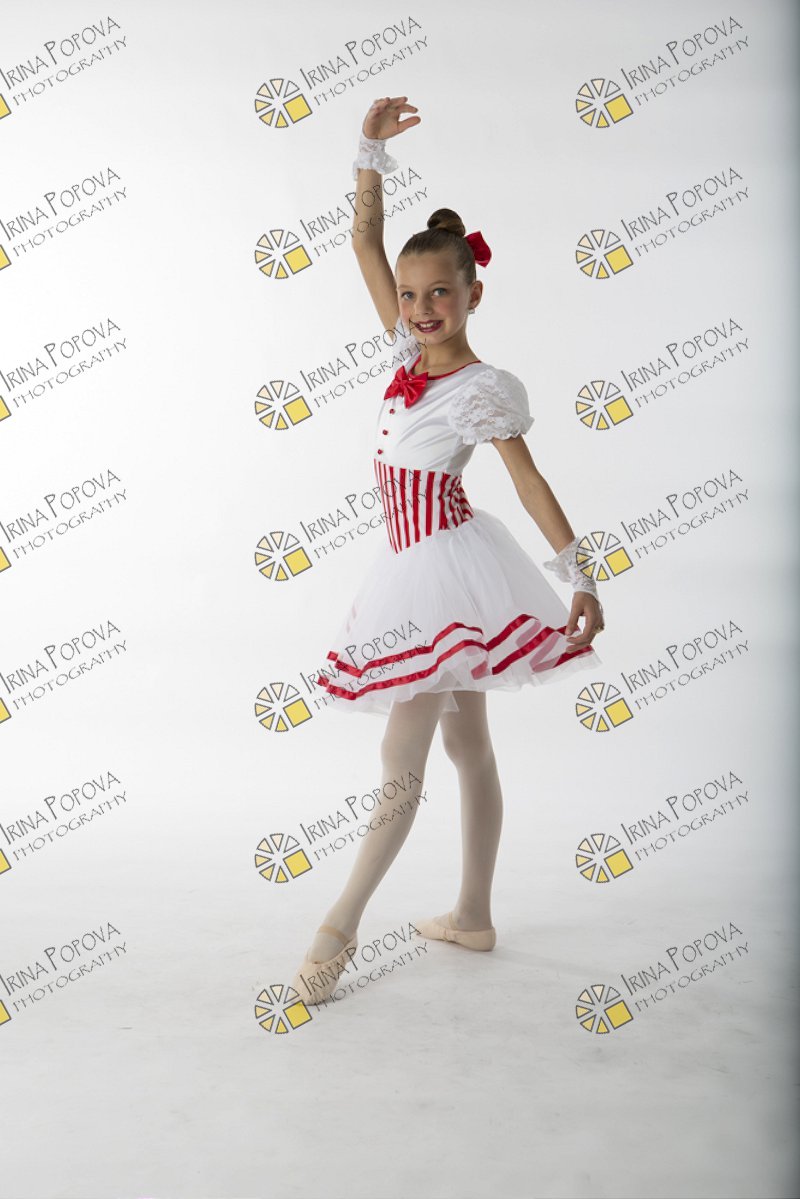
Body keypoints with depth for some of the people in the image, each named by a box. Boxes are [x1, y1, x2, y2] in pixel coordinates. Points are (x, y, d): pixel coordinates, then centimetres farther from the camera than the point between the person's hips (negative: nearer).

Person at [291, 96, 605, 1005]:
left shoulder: (482, 387, -10)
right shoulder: (408, 350, 8)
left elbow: (530, 481, -10)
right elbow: (365, 241, 12)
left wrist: (580, 578, -13)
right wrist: (372, 148, 5)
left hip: (450, 567, -8)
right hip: (415, 568, 8)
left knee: (401, 758, -3)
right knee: (466, 745, 14)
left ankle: (340, 926, 9)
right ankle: (473, 916, 26)